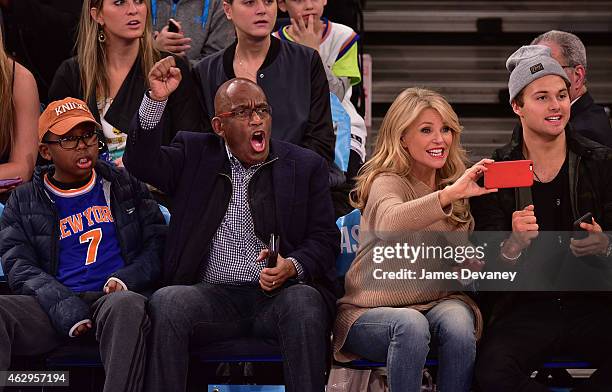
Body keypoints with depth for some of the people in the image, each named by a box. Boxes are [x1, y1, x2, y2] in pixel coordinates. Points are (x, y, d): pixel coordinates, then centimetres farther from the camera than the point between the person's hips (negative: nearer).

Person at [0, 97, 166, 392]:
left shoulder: (125, 186, 21)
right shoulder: (24, 202, 18)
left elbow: (156, 244, 15)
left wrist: (125, 279, -8)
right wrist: (67, 310, -13)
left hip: (114, 298, 0)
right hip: (53, 305, 1)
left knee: (126, 304, -39)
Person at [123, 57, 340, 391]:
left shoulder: (306, 166, 13)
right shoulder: (195, 155, 14)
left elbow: (324, 238, 8)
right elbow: (141, 161, -2)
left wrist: (292, 266, -15)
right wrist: (156, 99, -17)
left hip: (279, 293, 0)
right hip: (213, 296, 0)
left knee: (305, 302, -34)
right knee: (166, 301, -30)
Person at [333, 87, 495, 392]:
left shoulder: (457, 186, 12)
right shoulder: (387, 182, -7)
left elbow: (467, 266, 9)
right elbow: (389, 224, -33)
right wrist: (450, 194, -43)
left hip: (438, 303, 4)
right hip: (370, 313, -4)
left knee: (458, 320, -29)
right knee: (411, 325, -36)